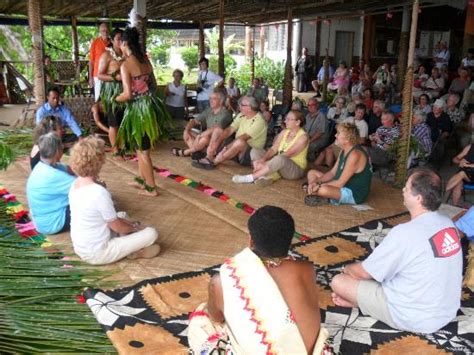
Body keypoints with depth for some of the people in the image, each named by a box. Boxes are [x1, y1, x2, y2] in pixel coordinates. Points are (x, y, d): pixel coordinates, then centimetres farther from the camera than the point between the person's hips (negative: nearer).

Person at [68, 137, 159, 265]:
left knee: (122, 215, 26)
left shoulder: (75, 184, -2)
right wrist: (135, 227, 5)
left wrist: (130, 223, 9)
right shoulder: (99, 192, -29)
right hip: (97, 254, -8)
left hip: (80, 248, 8)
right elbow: (116, 227, -16)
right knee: (151, 233, -6)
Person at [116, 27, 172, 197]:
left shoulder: (126, 65, -15)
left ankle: (151, 188, 12)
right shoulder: (145, 61, 6)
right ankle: (142, 179, 34)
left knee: (143, 150, 4)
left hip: (138, 108, -7)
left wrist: (115, 99, 1)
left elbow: (127, 95, -18)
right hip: (150, 105, 8)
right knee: (141, 146, 22)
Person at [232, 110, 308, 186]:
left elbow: (286, 155, -23)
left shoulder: (303, 137, -15)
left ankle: (250, 178, -34)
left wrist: (265, 163, -28)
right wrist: (263, 159, -22)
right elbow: (273, 149, -1)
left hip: (295, 170, -7)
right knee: (254, 151, -5)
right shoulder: (284, 132, 7)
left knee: (280, 158, -40)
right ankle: (272, 175, -29)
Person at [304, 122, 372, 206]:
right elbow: (332, 172, 8)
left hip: (354, 194, -11)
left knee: (323, 190, -39)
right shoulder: (344, 150, 6)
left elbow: (340, 183, -26)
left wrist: (319, 186, -19)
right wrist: (316, 182, -8)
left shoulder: (355, 154, -26)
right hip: (343, 186, 11)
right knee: (312, 173, 12)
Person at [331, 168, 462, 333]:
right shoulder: (448, 223, -4)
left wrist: (346, 268, 7)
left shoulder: (405, 233, -28)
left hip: (415, 318, -8)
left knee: (338, 281, -5)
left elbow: (364, 272, -16)